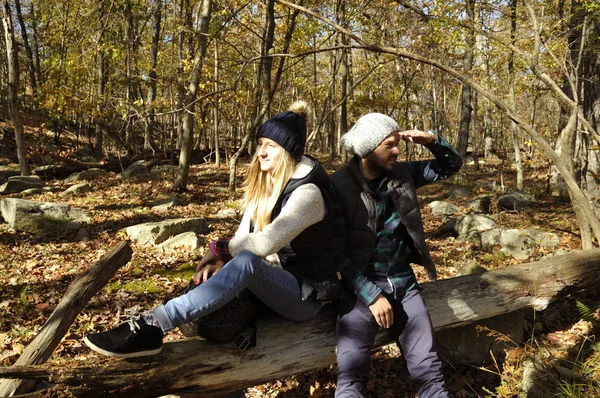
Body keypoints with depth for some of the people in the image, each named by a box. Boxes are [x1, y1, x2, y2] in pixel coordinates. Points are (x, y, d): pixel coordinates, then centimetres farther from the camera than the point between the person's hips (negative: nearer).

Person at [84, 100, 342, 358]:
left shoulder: (307, 191, -20)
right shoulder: (264, 183, 6)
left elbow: (265, 243, -30)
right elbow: (243, 238, 1)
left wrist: (218, 249, -16)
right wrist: (220, 260, -19)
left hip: (306, 293, -9)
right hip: (276, 281, 9)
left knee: (247, 263, -35)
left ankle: (152, 324, -37)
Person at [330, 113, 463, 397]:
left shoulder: (401, 173, 5)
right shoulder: (338, 186, -10)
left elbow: (452, 166, 16)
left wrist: (432, 140, -5)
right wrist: (371, 295, -16)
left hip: (403, 283, 4)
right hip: (360, 286, -4)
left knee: (429, 372, -1)